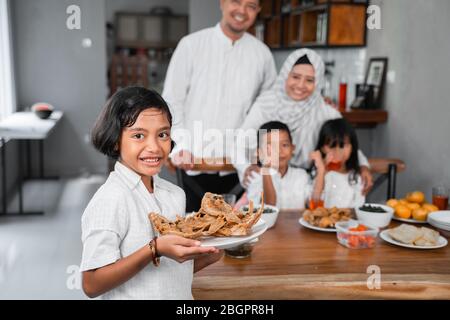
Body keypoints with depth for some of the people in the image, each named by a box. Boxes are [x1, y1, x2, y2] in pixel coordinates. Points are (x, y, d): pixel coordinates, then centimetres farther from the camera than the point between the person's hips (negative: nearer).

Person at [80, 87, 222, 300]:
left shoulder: (175, 195, -1)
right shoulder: (110, 201, -22)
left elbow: (173, 270, 6)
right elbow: (92, 285, -24)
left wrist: (207, 256, -11)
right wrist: (156, 249, -31)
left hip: (181, 294, 6)